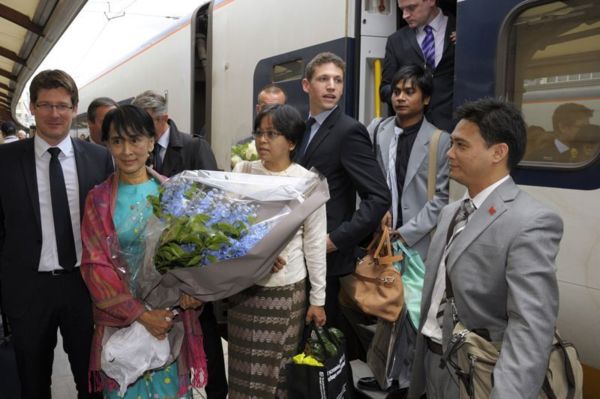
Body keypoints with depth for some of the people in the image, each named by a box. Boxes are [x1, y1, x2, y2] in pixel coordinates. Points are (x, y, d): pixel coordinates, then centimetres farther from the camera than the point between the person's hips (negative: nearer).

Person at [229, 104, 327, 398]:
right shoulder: (242, 172, 0)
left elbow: (315, 244, -2)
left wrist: (318, 298, 0)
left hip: (287, 289, -2)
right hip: (243, 286, 2)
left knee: (279, 371, 7)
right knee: (245, 370, 10)